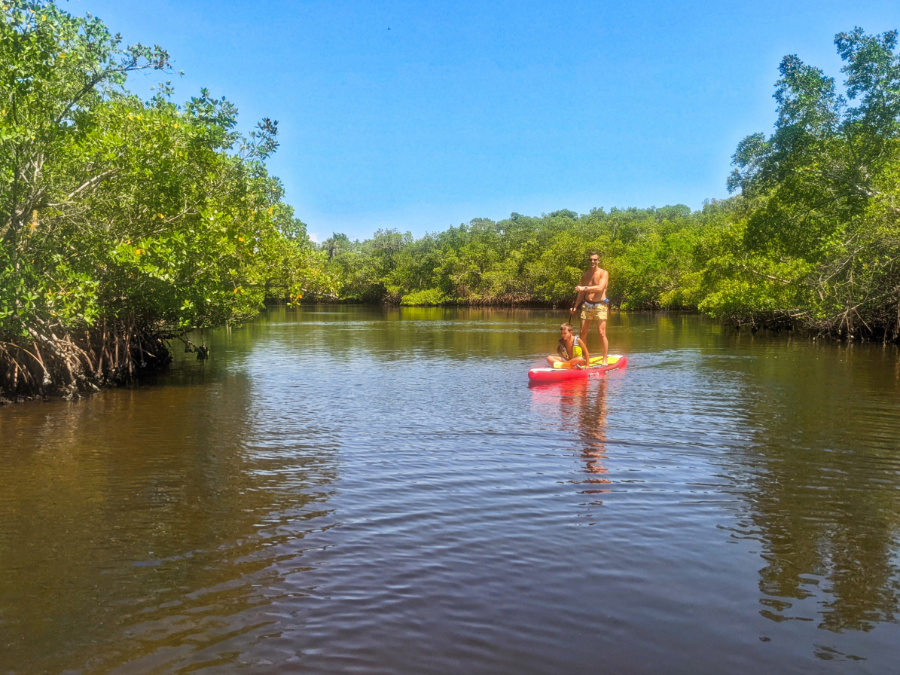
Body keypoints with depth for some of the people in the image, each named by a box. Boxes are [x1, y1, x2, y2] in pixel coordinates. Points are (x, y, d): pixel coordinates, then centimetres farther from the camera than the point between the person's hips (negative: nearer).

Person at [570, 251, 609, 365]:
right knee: (583, 333, 3)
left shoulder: (604, 273, -3)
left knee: (602, 334, -8)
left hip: (600, 306, -5)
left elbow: (600, 288, -19)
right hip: (587, 306, 5)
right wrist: (575, 307, 10)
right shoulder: (585, 275, 12)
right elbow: (581, 293, 17)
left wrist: (585, 288, -22)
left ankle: (604, 359, 1)